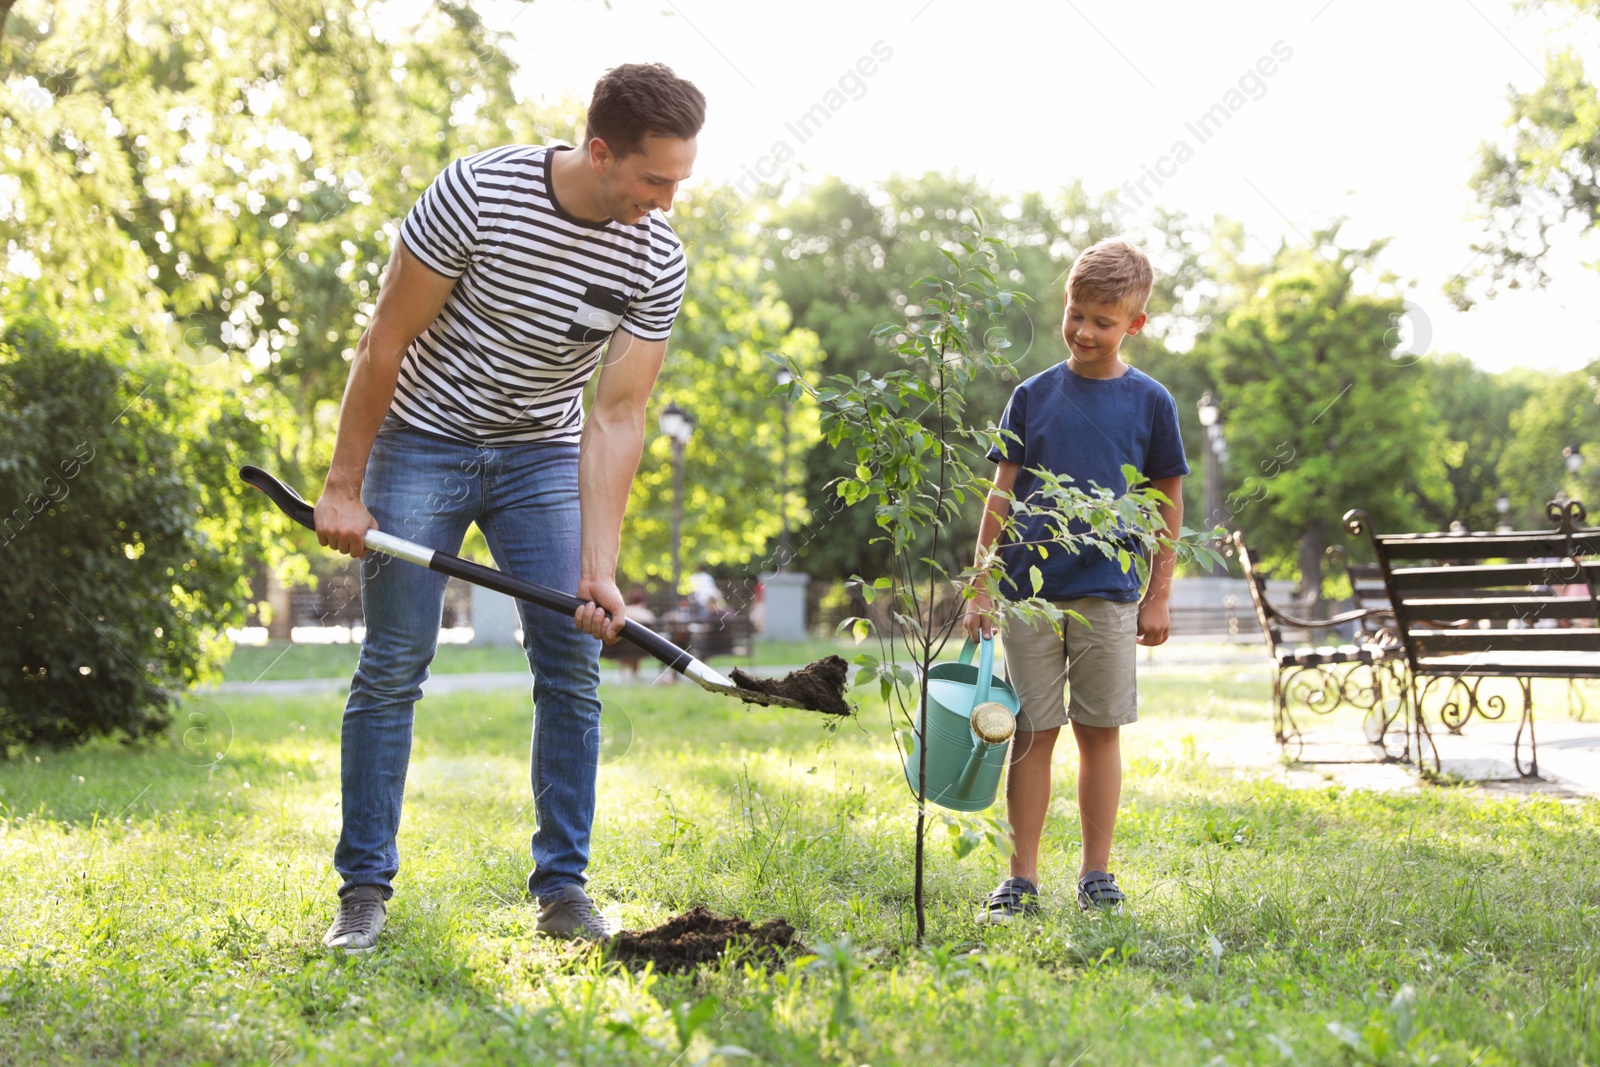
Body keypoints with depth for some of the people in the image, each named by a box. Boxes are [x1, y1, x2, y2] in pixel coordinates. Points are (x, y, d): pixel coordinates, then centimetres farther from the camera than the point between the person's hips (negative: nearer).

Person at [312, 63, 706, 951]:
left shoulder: (657, 262, -14)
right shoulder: (476, 192, -24)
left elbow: (618, 417, -12)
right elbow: (385, 342, -15)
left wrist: (597, 568, -18)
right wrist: (344, 485, -13)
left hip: (543, 454, 3)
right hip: (423, 440, -3)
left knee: (572, 668, -3)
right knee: (393, 666, -4)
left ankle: (563, 888, 7)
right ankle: (364, 889, 6)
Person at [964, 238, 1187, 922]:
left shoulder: (1148, 402, 3)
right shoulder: (1033, 396, 5)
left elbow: (1169, 501, 8)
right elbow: (1002, 493, 7)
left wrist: (1158, 595, 4)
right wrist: (980, 586, 2)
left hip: (1108, 593, 0)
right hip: (1029, 590, 1)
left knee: (1100, 733, 5)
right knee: (1033, 734, 3)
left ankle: (1097, 876, 14)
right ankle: (1022, 880, 8)